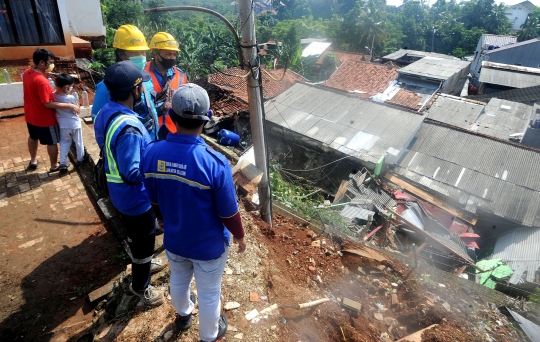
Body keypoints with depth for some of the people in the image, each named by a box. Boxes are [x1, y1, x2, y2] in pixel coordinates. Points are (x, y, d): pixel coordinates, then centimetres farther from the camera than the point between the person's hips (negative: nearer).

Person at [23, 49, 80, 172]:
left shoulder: (27, 73, -2)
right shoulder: (41, 80, -30)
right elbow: (48, 103, -30)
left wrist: (51, 92, 7)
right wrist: (70, 106, -29)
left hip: (31, 116, 9)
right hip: (45, 119, -9)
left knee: (33, 137, 28)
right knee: (52, 142, 10)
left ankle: (33, 161, 46)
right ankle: (54, 166, 26)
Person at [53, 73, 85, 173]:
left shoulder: (53, 96, -11)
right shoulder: (71, 98, -24)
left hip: (63, 125, 4)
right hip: (74, 124, -4)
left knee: (64, 143, 17)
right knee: (78, 142, 17)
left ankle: (63, 164, 14)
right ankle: (80, 159, 35)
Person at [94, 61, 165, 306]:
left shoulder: (105, 113, -3)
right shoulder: (129, 127, -34)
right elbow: (131, 174, -33)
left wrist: (147, 146, 9)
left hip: (119, 192, 9)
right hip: (135, 196, -9)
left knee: (135, 233, 30)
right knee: (145, 239, 13)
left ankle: (142, 263, 54)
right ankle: (140, 285, 35)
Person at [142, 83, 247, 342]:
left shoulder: (151, 153, -17)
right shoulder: (215, 163, -32)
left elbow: (154, 200, -1)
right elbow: (228, 213, -20)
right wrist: (239, 236, 1)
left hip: (173, 239, 5)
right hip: (209, 245, -4)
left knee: (178, 280, 32)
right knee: (209, 293, 21)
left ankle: (183, 315, 62)